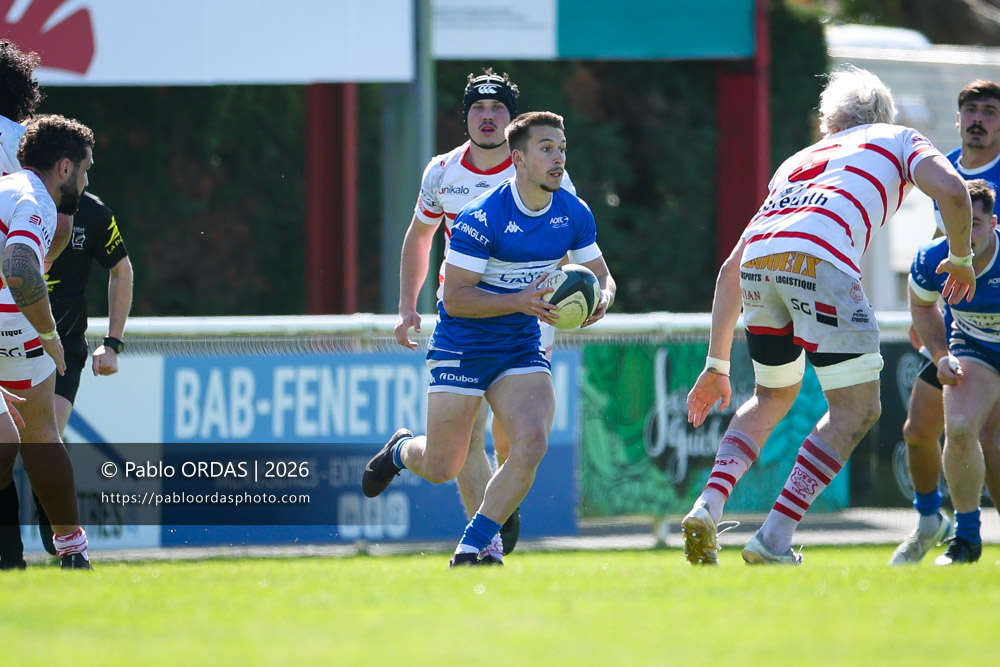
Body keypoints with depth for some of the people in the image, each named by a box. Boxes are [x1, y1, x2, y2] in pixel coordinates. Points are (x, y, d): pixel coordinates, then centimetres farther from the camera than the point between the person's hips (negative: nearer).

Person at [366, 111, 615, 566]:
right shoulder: (481, 218, -21)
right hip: (462, 348, -4)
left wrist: (600, 299, -17)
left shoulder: (574, 214, -3)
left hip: (522, 350, 4)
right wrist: (520, 301, -31)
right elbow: (455, 298, -20)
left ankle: (471, 549, -6)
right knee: (441, 470, 1)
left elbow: (601, 276, 7)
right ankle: (401, 450, 40)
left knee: (532, 443, -20)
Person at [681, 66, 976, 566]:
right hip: (820, 261, -5)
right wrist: (961, 258, 23)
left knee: (773, 396, 28)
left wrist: (717, 364, 38)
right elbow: (951, 191, 5)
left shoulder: (798, 161, 38)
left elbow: (731, 269, 35)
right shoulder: (898, 140, 28)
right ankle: (774, 540, -6)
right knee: (856, 408, 6)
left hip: (757, 259, 5)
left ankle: (708, 506, 9)